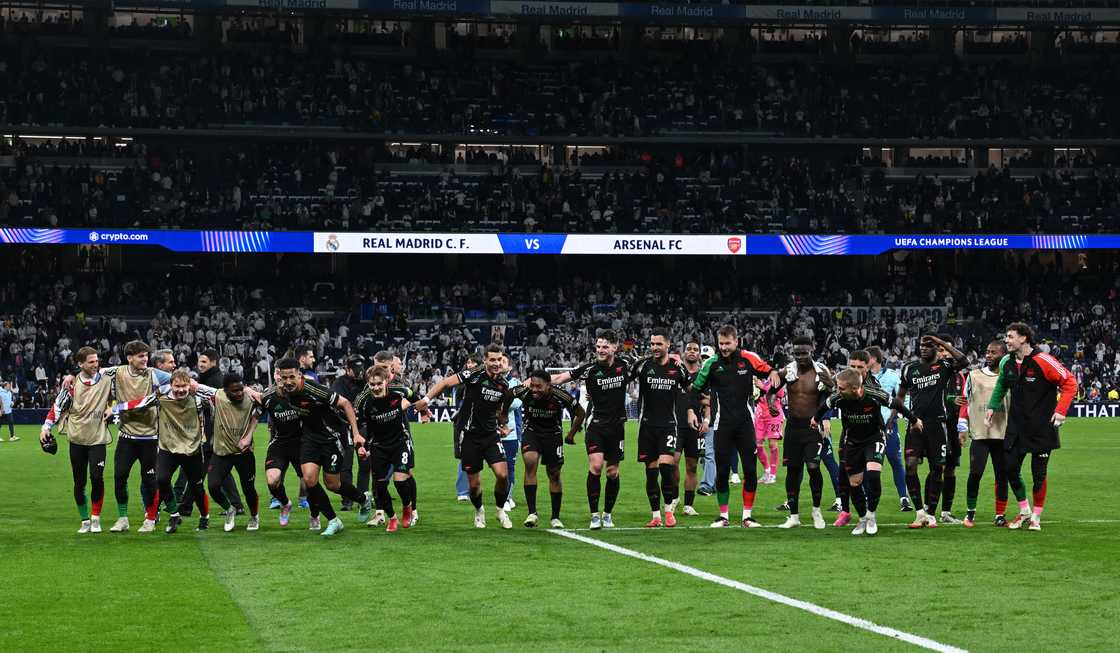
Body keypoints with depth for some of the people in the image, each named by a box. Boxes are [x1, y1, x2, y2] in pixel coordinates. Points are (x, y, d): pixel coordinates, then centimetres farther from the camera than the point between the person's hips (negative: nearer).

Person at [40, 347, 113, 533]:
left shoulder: (106, 380, -2)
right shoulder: (72, 383, -3)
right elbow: (58, 405, 2)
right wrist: (46, 427, -4)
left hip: (97, 439, -1)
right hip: (77, 439, 1)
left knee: (97, 478, -13)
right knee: (79, 483, 5)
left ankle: (95, 518, 4)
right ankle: (85, 521, 18)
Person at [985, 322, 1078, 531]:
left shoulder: (1042, 361, -15)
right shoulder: (1007, 363, 4)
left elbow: (1070, 383, -12)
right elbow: (1001, 385, 25)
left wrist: (1060, 410, -19)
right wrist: (992, 406, 16)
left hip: (1042, 428, -5)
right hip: (1016, 428, 5)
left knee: (1038, 474, 1)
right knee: (1011, 470, 4)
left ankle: (1036, 517, 16)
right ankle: (1023, 512, 23)